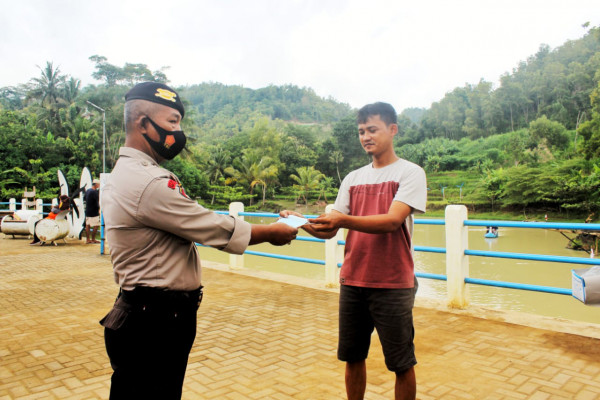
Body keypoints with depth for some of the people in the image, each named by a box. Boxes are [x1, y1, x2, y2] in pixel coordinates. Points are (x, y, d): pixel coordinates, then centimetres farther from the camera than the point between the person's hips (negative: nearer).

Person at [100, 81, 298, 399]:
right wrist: (271, 233, -4)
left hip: (138, 312, 10)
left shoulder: (121, 176, 12)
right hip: (155, 323, -10)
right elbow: (215, 229, -17)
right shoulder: (149, 182, -22)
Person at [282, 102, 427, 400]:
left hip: (392, 285, -4)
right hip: (352, 282, 5)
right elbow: (330, 230, 5)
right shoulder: (353, 178, 10)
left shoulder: (410, 172, -4)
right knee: (353, 357, 14)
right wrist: (301, 223, -14)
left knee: (401, 364, 7)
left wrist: (344, 220, -31)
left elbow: (392, 221, -19)